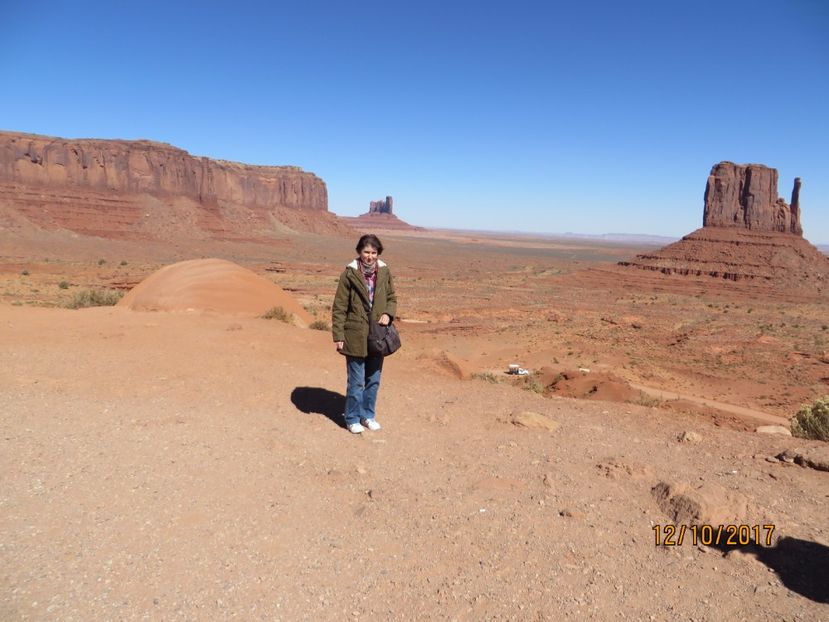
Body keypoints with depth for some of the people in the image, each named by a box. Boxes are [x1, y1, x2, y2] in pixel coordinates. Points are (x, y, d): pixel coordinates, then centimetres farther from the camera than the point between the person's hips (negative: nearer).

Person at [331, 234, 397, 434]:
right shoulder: (350, 273, -10)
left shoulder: (384, 272, 1)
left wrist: (388, 314, -8)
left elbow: (391, 297, 13)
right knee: (356, 381, 5)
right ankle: (353, 419, 23)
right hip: (356, 336, -4)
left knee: (373, 380, 15)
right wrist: (338, 336, -10)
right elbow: (339, 307, -7)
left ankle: (368, 415, 33)